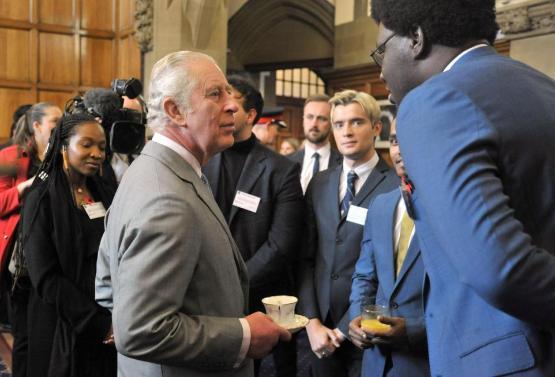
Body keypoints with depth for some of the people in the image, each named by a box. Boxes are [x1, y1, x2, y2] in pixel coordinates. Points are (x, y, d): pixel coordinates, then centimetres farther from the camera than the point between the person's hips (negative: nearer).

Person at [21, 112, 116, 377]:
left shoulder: (105, 195, 6)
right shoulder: (42, 200, -9)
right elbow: (46, 279, -15)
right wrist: (99, 322, -18)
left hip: (112, 323, 5)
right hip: (66, 328, -4)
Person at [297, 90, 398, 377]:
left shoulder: (397, 188, -13)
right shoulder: (319, 184, 6)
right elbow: (306, 258, 6)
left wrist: (344, 330, -11)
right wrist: (311, 321, -3)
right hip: (321, 328, 5)